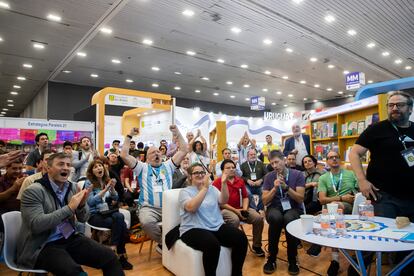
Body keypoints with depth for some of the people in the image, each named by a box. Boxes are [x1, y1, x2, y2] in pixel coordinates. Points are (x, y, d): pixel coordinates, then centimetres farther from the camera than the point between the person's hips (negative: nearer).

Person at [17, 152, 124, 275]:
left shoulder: (72, 187, 6)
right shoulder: (33, 191, -10)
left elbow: (83, 219, 10)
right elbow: (36, 225, -23)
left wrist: (82, 204, -11)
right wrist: (69, 208, -25)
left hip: (69, 238, 5)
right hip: (43, 245, -5)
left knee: (110, 257, -12)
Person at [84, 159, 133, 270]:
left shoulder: (107, 181, 9)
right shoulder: (89, 183, -4)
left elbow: (115, 198, 5)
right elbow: (90, 202, -15)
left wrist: (112, 188, -14)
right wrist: (105, 190, -22)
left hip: (108, 212, 4)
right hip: (94, 215, -4)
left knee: (119, 217, -31)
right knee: (120, 224, -28)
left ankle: (114, 249, -19)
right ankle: (121, 254, -14)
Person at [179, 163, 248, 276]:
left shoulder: (212, 188, 16)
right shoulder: (185, 192, 2)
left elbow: (223, 201, -1)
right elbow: (192, 207, -18)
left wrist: (224, 183, -15)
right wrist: (204, 188, -21)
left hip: (217, 227, 5)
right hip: (194, 229, -5)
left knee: (241, 238, -18)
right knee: (212, 244, -36)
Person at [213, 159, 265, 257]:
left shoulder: (240, 181, 10)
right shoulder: (218, 182, -8)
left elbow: (245, 197, 14)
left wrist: (245, 209, -6)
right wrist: (235, 210, -15)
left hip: (240, 209, 6)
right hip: (225, 209, -5)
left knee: (258, 218, -13)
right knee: (235, 220, -36)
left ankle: (257, 246, 6)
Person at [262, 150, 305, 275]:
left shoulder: (297, 175, -2)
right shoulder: (269, 176, 3)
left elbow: (300, 199, -7)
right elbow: (265, 201, 0)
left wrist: (286, 187, -20)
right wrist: (275, 188, -16)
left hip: (293, 208, -1)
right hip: (275, 208, 1)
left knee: (289, 219, -37)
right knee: (276, 218, -36)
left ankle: (292, 260, -14)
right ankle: (271, 258, -16)